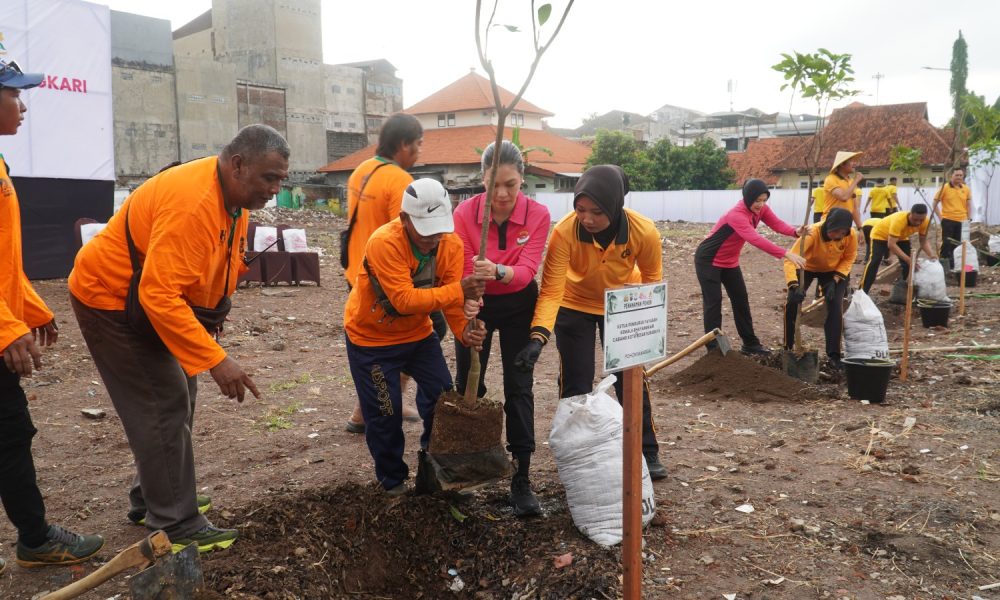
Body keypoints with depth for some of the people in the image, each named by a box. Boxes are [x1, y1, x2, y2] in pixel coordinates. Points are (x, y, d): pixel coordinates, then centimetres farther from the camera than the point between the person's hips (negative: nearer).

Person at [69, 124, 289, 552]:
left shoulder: (234, 194, -3)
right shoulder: (191, 202, -34)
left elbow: (222, 262, 13)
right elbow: (160, 296, -38)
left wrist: (212, 315, 7)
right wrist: (215, 359, -38)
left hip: (152, 299, 10)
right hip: (109, 298, -10)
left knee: (178, 399, 14)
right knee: (164, 407, -9)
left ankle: (151, 501, 28)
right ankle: (177, 526, 1)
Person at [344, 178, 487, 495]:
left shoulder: (452, 244, -15)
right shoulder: (384, 243, -33)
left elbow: (451, 298, -14)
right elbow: (404, 300, -40)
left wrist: (464, 330, -34)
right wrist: (459, 290, -47)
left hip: (417, 333, 5)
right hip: (371, 337, -5)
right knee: (384, 412, 0)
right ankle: (393, 480, 23)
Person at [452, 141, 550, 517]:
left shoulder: (538, 215, -18)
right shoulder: (465, 213, -18)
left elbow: (526, 270, -26)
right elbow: (465, 272, -16)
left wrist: (498, 271, -48)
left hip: (518, 306, 0)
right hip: (476, 304, 1)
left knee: (519, 388, -3)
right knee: (468, 385, 10)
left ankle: (521, 480, 4)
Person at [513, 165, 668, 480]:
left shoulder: (644, 232, -29)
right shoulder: (564, 231, -35)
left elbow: (652, 278, -9)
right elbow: (551, 290, -32)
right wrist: (538, 335, -44)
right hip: (575, 307, -1)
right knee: (576, 383, 3)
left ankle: (647, 453, 23)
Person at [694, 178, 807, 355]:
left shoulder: (760, 209, -6)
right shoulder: (737, 215, -33)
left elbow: (777, 223, -17)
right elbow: (756, 239, -44)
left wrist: (795, 232, -38)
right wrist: (786, 254, -50)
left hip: (730, 261, 9)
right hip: (708, 260, -9)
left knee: (741, 300, 10)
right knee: (713, 301, -9)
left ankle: (750, 343, 18)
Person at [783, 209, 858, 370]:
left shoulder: (852, 235, -29)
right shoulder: (812, 233, -40)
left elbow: (848, 259, -10)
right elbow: (790, 259, -46)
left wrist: (835, 280, -24)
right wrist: (795, 286, -58)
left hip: (834, 271, 1)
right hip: (807, 268, -1)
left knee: (835, 307, -15)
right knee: (792, 303, -12)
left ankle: (834, 355, -5)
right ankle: (788, 349, 5)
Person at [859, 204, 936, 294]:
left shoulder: (925, 222, -25)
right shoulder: (899, 220, -43)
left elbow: (923, 242, -13)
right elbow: (891, 244, -45)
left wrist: (931, 254, -32)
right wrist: (908, 259, -50)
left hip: (901, 237, 6)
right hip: (880, 234, -6)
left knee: (908, 263, -7)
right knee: (875, 261, -22)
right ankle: (862, 292, -20)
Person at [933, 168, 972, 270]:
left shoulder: (966, 189, 5)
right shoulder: (945, 187, -7)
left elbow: (968, 204, 14)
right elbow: (935, 203, -3)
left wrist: (968, 218, 7)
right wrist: (940, 217, -9)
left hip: (962, 221, 4)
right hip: (948, 220, -4)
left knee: (959, 244, 11)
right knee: (947, 244, -2)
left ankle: (956, 265, 22)